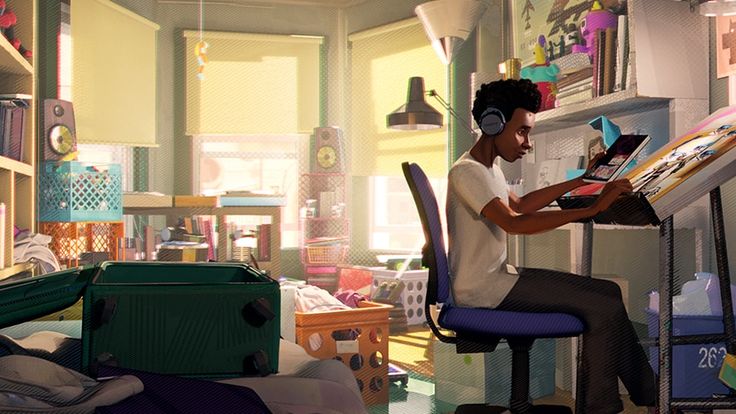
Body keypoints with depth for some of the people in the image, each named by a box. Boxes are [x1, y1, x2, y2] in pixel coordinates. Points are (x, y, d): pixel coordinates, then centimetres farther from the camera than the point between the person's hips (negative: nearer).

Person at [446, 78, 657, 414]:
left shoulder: (488, 168, 14)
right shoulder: (467, 172, -18)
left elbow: (520, 204, 28)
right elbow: (513, 223, -30)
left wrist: (581, 181, 26)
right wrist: (592, 209, -33)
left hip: (497, 275, 10)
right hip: (482, 288, -10)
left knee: (608, 292, 7)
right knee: (604, 308, -14)